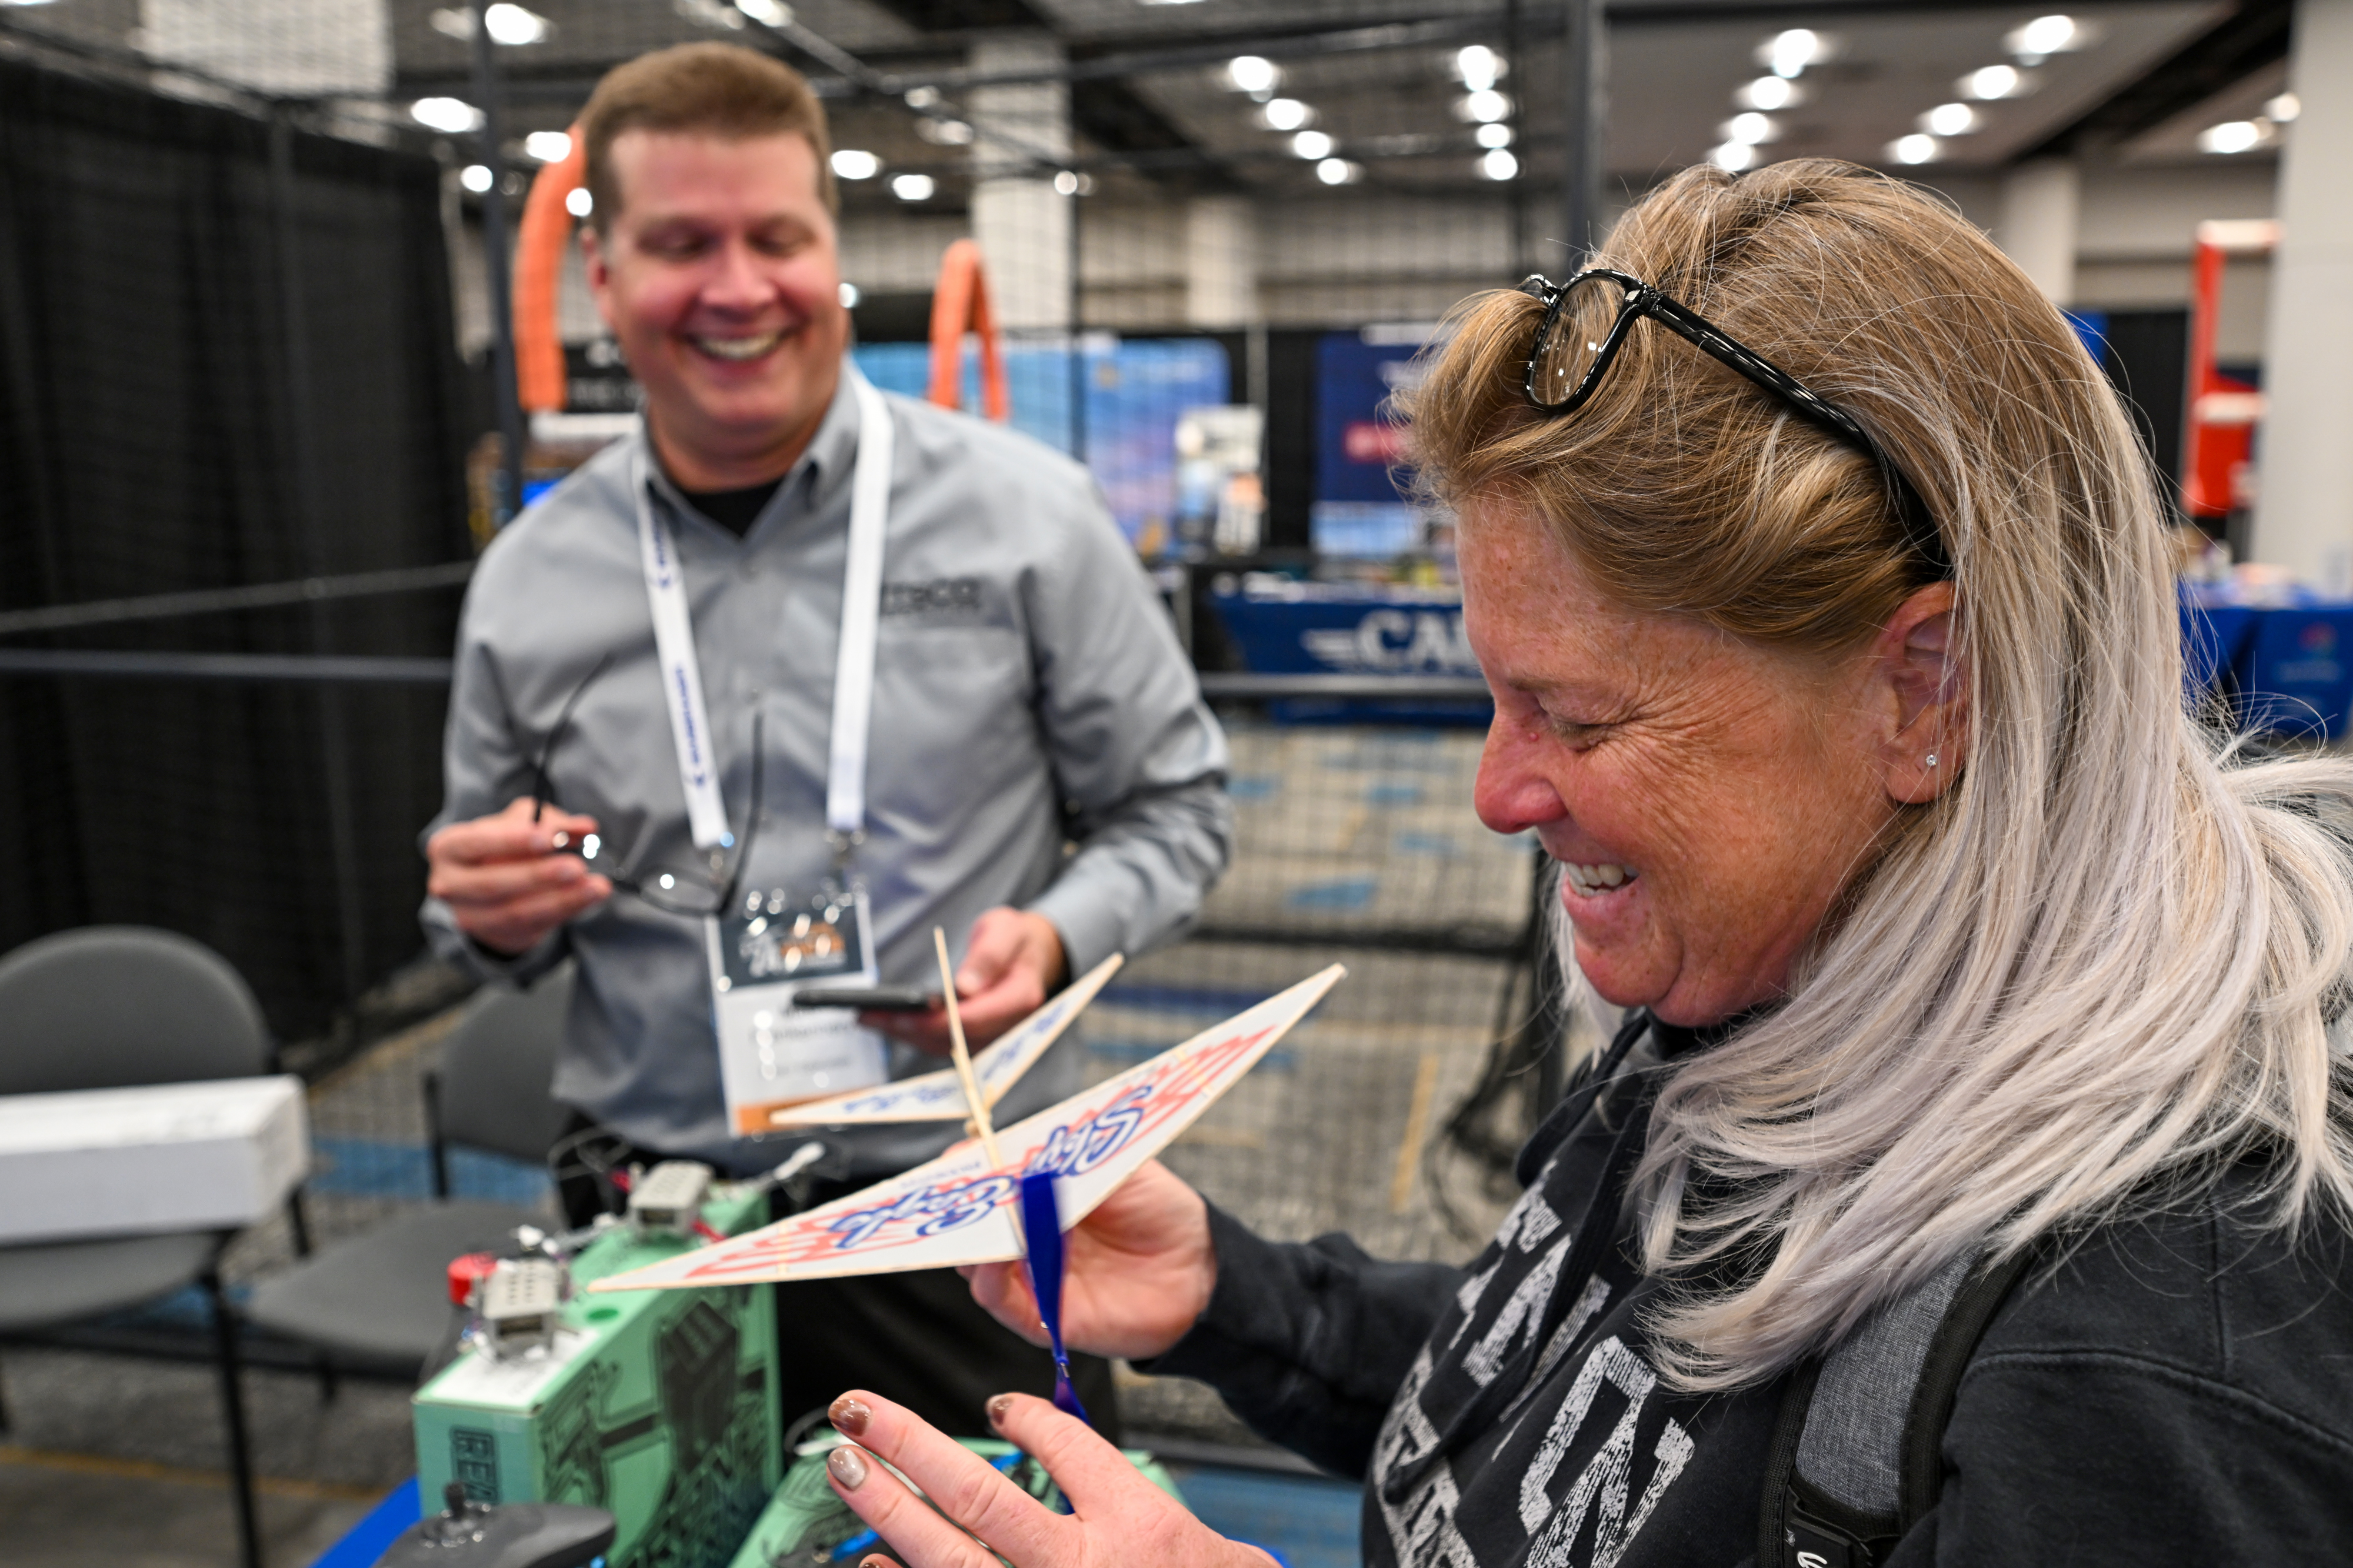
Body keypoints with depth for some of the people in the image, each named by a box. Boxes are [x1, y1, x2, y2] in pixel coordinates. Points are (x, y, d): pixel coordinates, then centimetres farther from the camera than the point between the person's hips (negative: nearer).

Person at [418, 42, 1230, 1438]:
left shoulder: (1026, 515, -6)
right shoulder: (529, 580, 2)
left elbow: (1174, 805, 1)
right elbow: (491, 908, 15)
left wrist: (1054, 936, -17)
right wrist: (493, 915, -7)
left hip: (966, 1213, -1)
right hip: (651, 1220, 2)